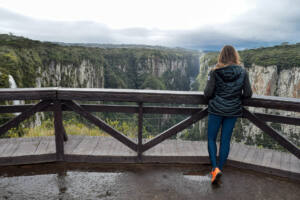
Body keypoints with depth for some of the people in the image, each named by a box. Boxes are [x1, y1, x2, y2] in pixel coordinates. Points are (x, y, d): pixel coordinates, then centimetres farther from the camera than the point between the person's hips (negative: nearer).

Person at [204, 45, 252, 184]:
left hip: (216, 110, -2)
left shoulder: (215, 72, -10)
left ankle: (215, 168, -2)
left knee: (211, 138, 12)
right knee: (225, 140, 12)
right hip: (233, 111, 3)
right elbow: (248, 94, -2)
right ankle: (219, 168, 21)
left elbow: (208, 93, -13)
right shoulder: (243, 72, -2)